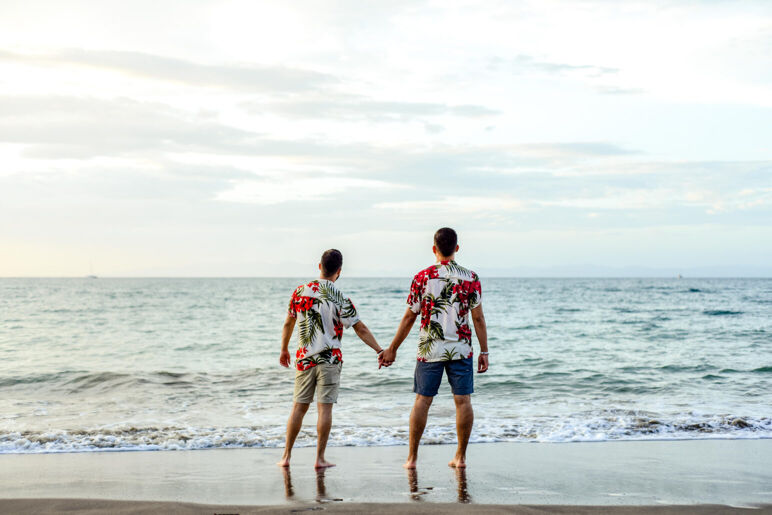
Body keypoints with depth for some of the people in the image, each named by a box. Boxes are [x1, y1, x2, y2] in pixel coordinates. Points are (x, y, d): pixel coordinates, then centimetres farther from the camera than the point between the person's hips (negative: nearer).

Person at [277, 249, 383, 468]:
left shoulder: (300, 291, 1)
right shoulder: (340, 299, -9)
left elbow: (288, 323, 10)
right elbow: (361, 329, -6)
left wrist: (284, 349, 24)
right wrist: (380, 351, 2)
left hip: (304, 358, 3)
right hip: (330, 359, -3)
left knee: (298, 407, 9)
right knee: (325, 408, 1)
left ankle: (286, 456, 13)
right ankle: (320, 458, 2)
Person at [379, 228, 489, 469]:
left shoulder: (422, 277, -3)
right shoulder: (471, 278, -1)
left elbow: (409, 317, 1)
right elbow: (478, 318, -1)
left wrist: (392, 349, 9)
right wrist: (484, 352, 5)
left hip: (429, 349, 0)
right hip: (461, 349, 0)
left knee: (422, 400, 5)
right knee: (463, 401, 6)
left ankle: (412, 457, 7)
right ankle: (460, 456, 8)